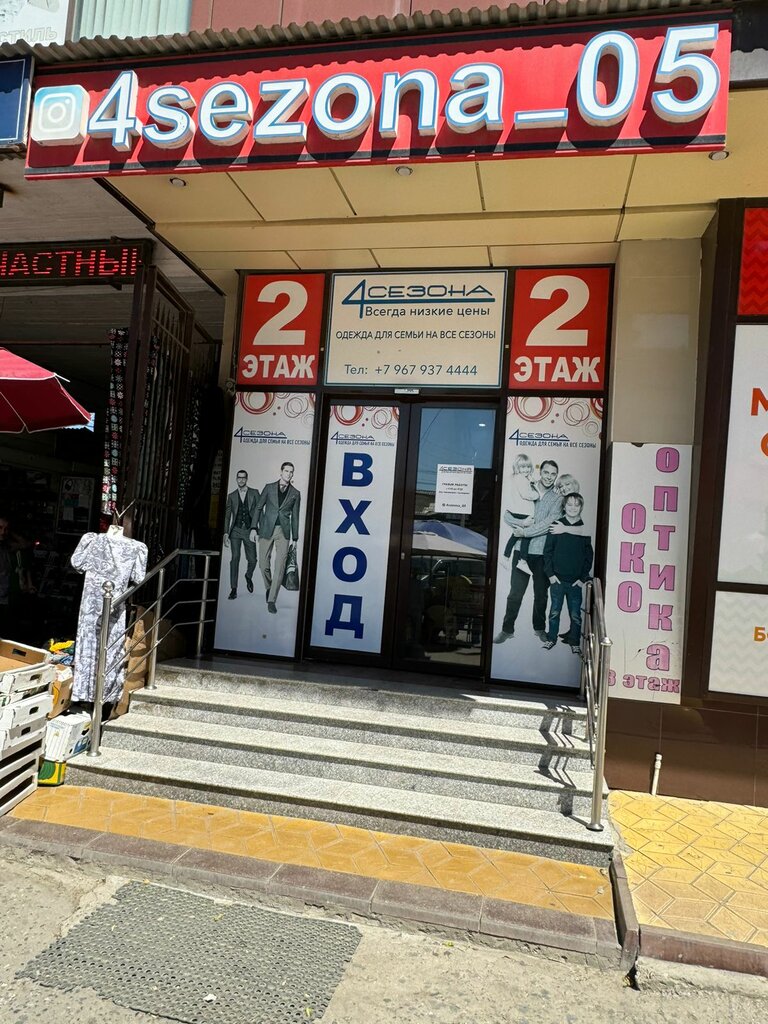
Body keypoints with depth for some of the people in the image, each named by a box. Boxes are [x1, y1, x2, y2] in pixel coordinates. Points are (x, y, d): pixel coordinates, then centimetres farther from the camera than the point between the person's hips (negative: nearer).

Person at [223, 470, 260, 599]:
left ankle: (248, 576, 34)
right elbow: (227, 516, 9)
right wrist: (226, 534, 0)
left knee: (252, 560, 1)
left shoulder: (254, 493, 6)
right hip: (236, 531, 0)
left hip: (249, 531, 0)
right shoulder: (231, 496, 10)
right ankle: (233, 589, -4)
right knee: (235, 558, -9)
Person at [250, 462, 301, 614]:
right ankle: (269, 587, 33)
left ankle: (272, 600, -8)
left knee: (280, 566, -10)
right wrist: (254, 528, -2)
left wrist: (294, 538, 7)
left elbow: (295, 517, 10)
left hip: (283, 532, 0)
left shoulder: (295, 493, 7)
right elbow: (259, 508, 7)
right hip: (266, 530, 1)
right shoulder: (269, 487, 6)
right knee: (264, 563, 5)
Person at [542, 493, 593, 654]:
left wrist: (583, 577, -2)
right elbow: (547, 550, 1)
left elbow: (589, 556, 4)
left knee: (575, 614, 5)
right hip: (557, 579, 0)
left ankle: (574, 641, 17)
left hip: (576, 581, 0)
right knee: (554, 611, 9)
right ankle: (551, 638, 22)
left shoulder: (585, 529, 1)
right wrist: (550, 574, -4)